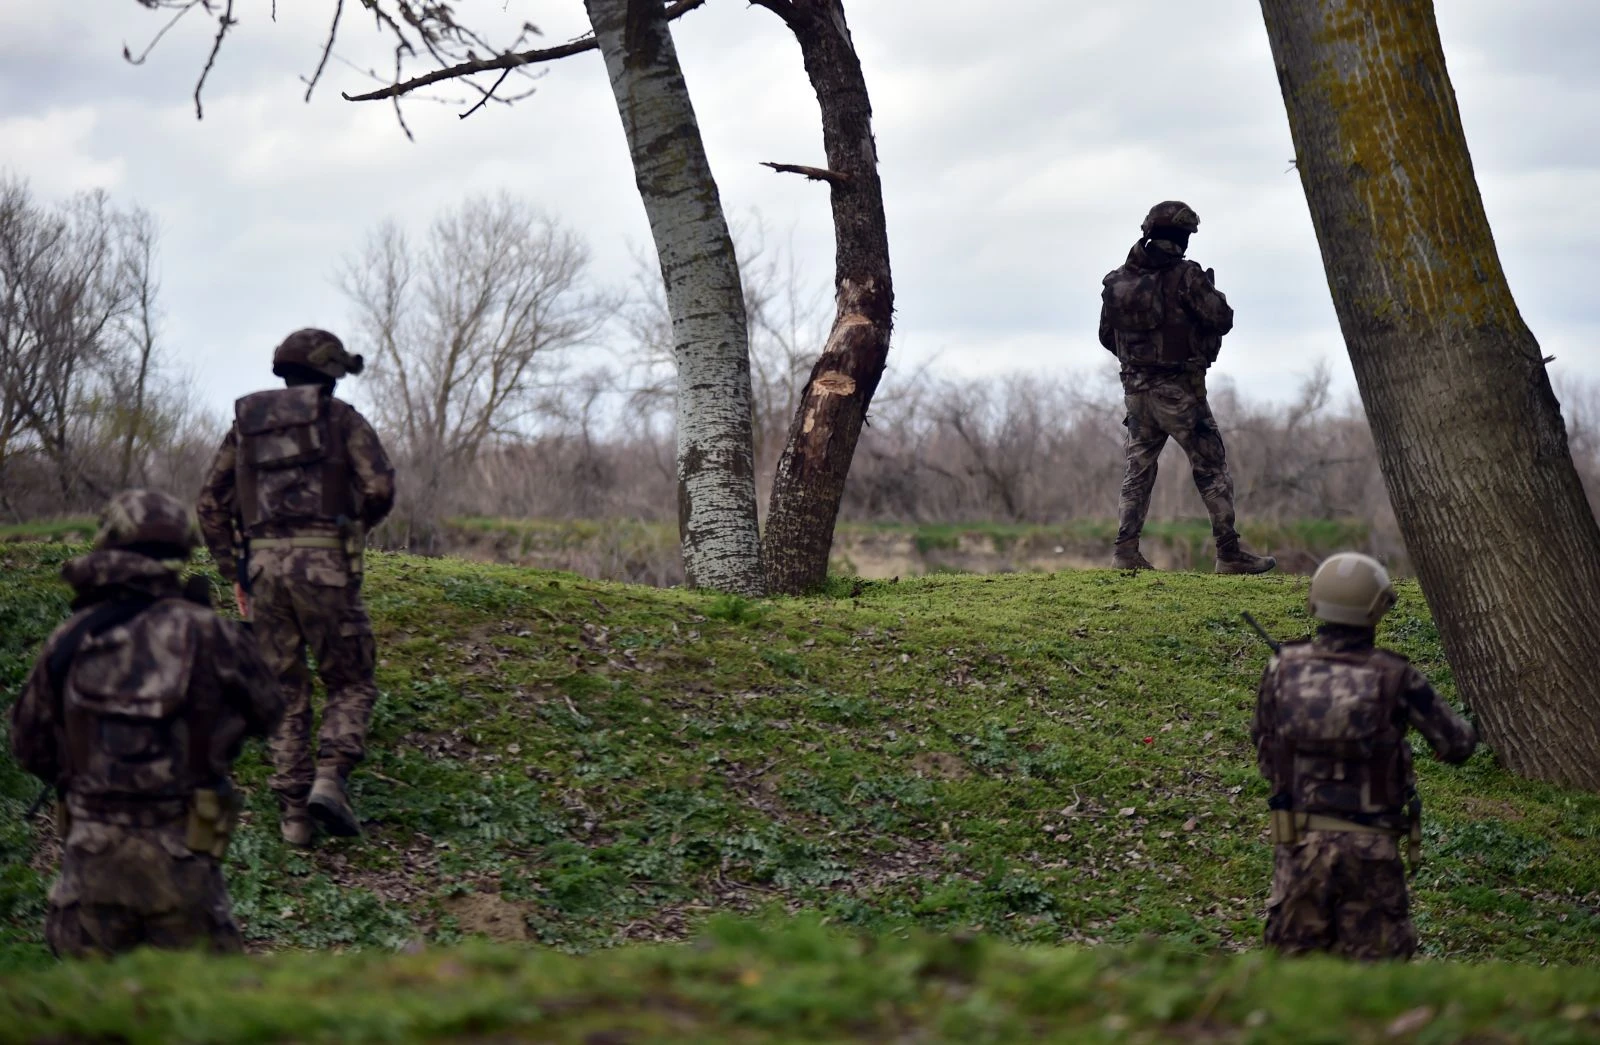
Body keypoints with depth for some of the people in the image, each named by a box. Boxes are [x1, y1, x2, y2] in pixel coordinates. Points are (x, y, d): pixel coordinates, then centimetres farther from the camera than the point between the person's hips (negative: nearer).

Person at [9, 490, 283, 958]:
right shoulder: (204, 633, -9)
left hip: (91, 853, 3)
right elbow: (267, 712, 7)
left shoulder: (68, 641, 0)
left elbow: (31, 749, 9)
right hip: (178, 858, -2)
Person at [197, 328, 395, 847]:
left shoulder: (246, 423, 18)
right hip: (324, 565, -4)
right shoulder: (341, 417, 5)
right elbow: (379, 486, -7)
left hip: (263, 564, 4)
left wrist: (234, 573, 18)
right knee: (351, 685, 8)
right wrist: (358, 524, 14)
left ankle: (293, 814, 6)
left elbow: (211, 504, 14)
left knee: (285, 693, 11)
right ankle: (329, 779, -14)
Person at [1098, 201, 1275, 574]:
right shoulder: (1185, 276, -13)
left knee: (1138, 472, 13)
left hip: (1136, 390, 5)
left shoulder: (1117, 280, 4)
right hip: (1179, 390, -5)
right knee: (1212, 471, 4)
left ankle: (1126, 552, 6)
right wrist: (1211, 294, 10)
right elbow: (1222, 320, -10)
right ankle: (1229, 553, 4)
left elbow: (1107, 336, 13)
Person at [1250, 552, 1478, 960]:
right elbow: (1457, 745, 2)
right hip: (1369, 848, -2)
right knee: (1374, 962, 9)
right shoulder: (1394, 677, -10)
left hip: (1298, 839, 2)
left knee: (1296, 957, 13)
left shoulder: (1283, 669, -3)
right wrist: (1467, 728, 23)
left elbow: (1264, 754, 8)